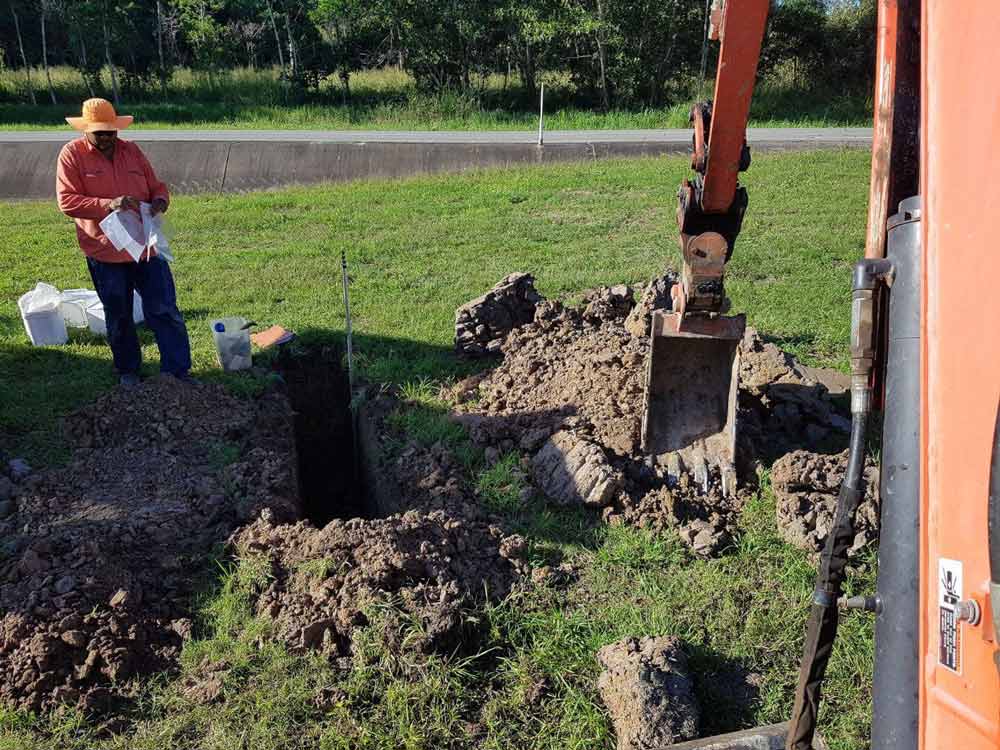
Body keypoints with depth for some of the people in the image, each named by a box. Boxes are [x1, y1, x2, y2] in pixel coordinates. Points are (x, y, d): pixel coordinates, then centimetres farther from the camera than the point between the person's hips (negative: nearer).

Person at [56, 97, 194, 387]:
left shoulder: (132, 150, 7)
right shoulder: (72, 154, -4)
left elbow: (157, 186, 11)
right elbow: (67, 201, -11)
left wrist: (160, 201, -13)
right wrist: (108, 204, -24)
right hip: (105, 252, -2)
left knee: (165, 311, 0)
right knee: (119, 317, 12)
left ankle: (178, 370, 7)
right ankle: (127, 370, 30)